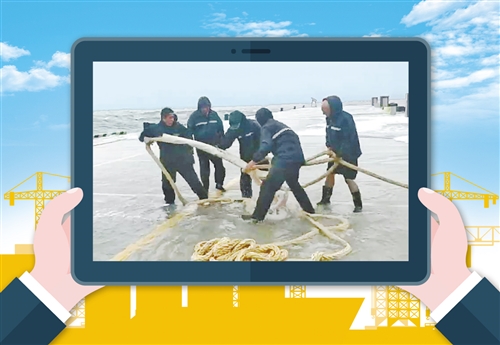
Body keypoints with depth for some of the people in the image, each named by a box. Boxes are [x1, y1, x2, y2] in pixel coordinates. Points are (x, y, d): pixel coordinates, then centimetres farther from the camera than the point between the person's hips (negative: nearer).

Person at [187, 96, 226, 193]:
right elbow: (190, 130, -6)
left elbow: (221, 129, 8)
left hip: (214, 145, 3)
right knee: (204, 168, 4)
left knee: (219, 166, 7)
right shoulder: (194, 116, -10)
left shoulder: (214, 114, -1)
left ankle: (219, 184, 28)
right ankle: (205, 188, 17)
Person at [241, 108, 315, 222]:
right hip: (297, 158, 8)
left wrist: (254, 160, -16)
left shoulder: (266, 128, 2)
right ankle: (309, 210, 37)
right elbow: (294, 140, 30)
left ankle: (258, 216, 1)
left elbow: (266, 146, -15)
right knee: (294, 184, 29)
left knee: (268, 187, -1)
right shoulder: (281, 125, 28)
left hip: (284, 160, -8)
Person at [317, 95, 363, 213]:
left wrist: (340, 154, -23)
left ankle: (358, 204, 7)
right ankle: (325, 198, 31)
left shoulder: (346, 119, -27)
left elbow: (349, 139, -27)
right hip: (335, 152, 8)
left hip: (348, 154, -8)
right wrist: (329, 147, -4)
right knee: (330, 173, 15)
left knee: (349, 179, -8)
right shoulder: (329, 118, -2)